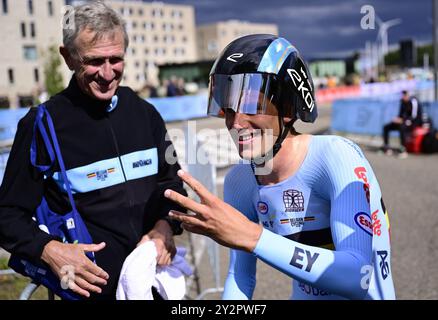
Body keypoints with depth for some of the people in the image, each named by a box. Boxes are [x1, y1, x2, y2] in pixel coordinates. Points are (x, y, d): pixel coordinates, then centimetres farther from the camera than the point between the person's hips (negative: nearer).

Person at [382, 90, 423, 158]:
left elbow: (414, 116, -22)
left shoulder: (413, 101, -18)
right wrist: (398, 119, -5)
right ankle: (386, 147, -4)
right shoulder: (403, 101, 6)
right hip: (403, 120, 8)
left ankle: (403, 151, -39)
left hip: (414, 122, -8)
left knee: (402, 128, -41)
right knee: (386, 127, -4)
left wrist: (402, 121, -26)